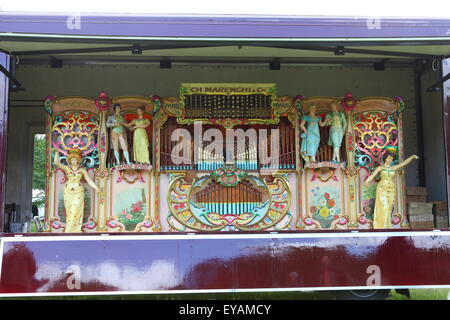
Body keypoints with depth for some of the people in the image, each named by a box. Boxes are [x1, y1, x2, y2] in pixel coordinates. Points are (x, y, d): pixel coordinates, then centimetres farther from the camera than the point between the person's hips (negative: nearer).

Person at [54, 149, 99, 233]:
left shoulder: (82, 169, 5)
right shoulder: (66, 168, 4)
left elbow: (89, 180, 2)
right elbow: (57, 162, -9)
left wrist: (96, 188, -9)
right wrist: (57, 152, -12)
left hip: (78, 192, -1)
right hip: (68, 192, 1)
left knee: (75, 211, -9)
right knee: (69, 211, 1)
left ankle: (69, 231, -6)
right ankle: (72, 230, 7)